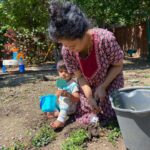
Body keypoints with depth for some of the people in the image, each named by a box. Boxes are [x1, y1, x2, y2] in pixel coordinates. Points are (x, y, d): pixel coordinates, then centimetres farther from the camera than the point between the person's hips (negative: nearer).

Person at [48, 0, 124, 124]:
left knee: (107, 116, -2)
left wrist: (102, 87, -24)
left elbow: (118, 66, -18)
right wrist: (89, 97, -26)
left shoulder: (105, 39, -36)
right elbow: (80, 76, -13)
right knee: (84, 118, 7)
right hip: (88, 86, 3)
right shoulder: (66, 51, -26)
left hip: (110, 82, -3)